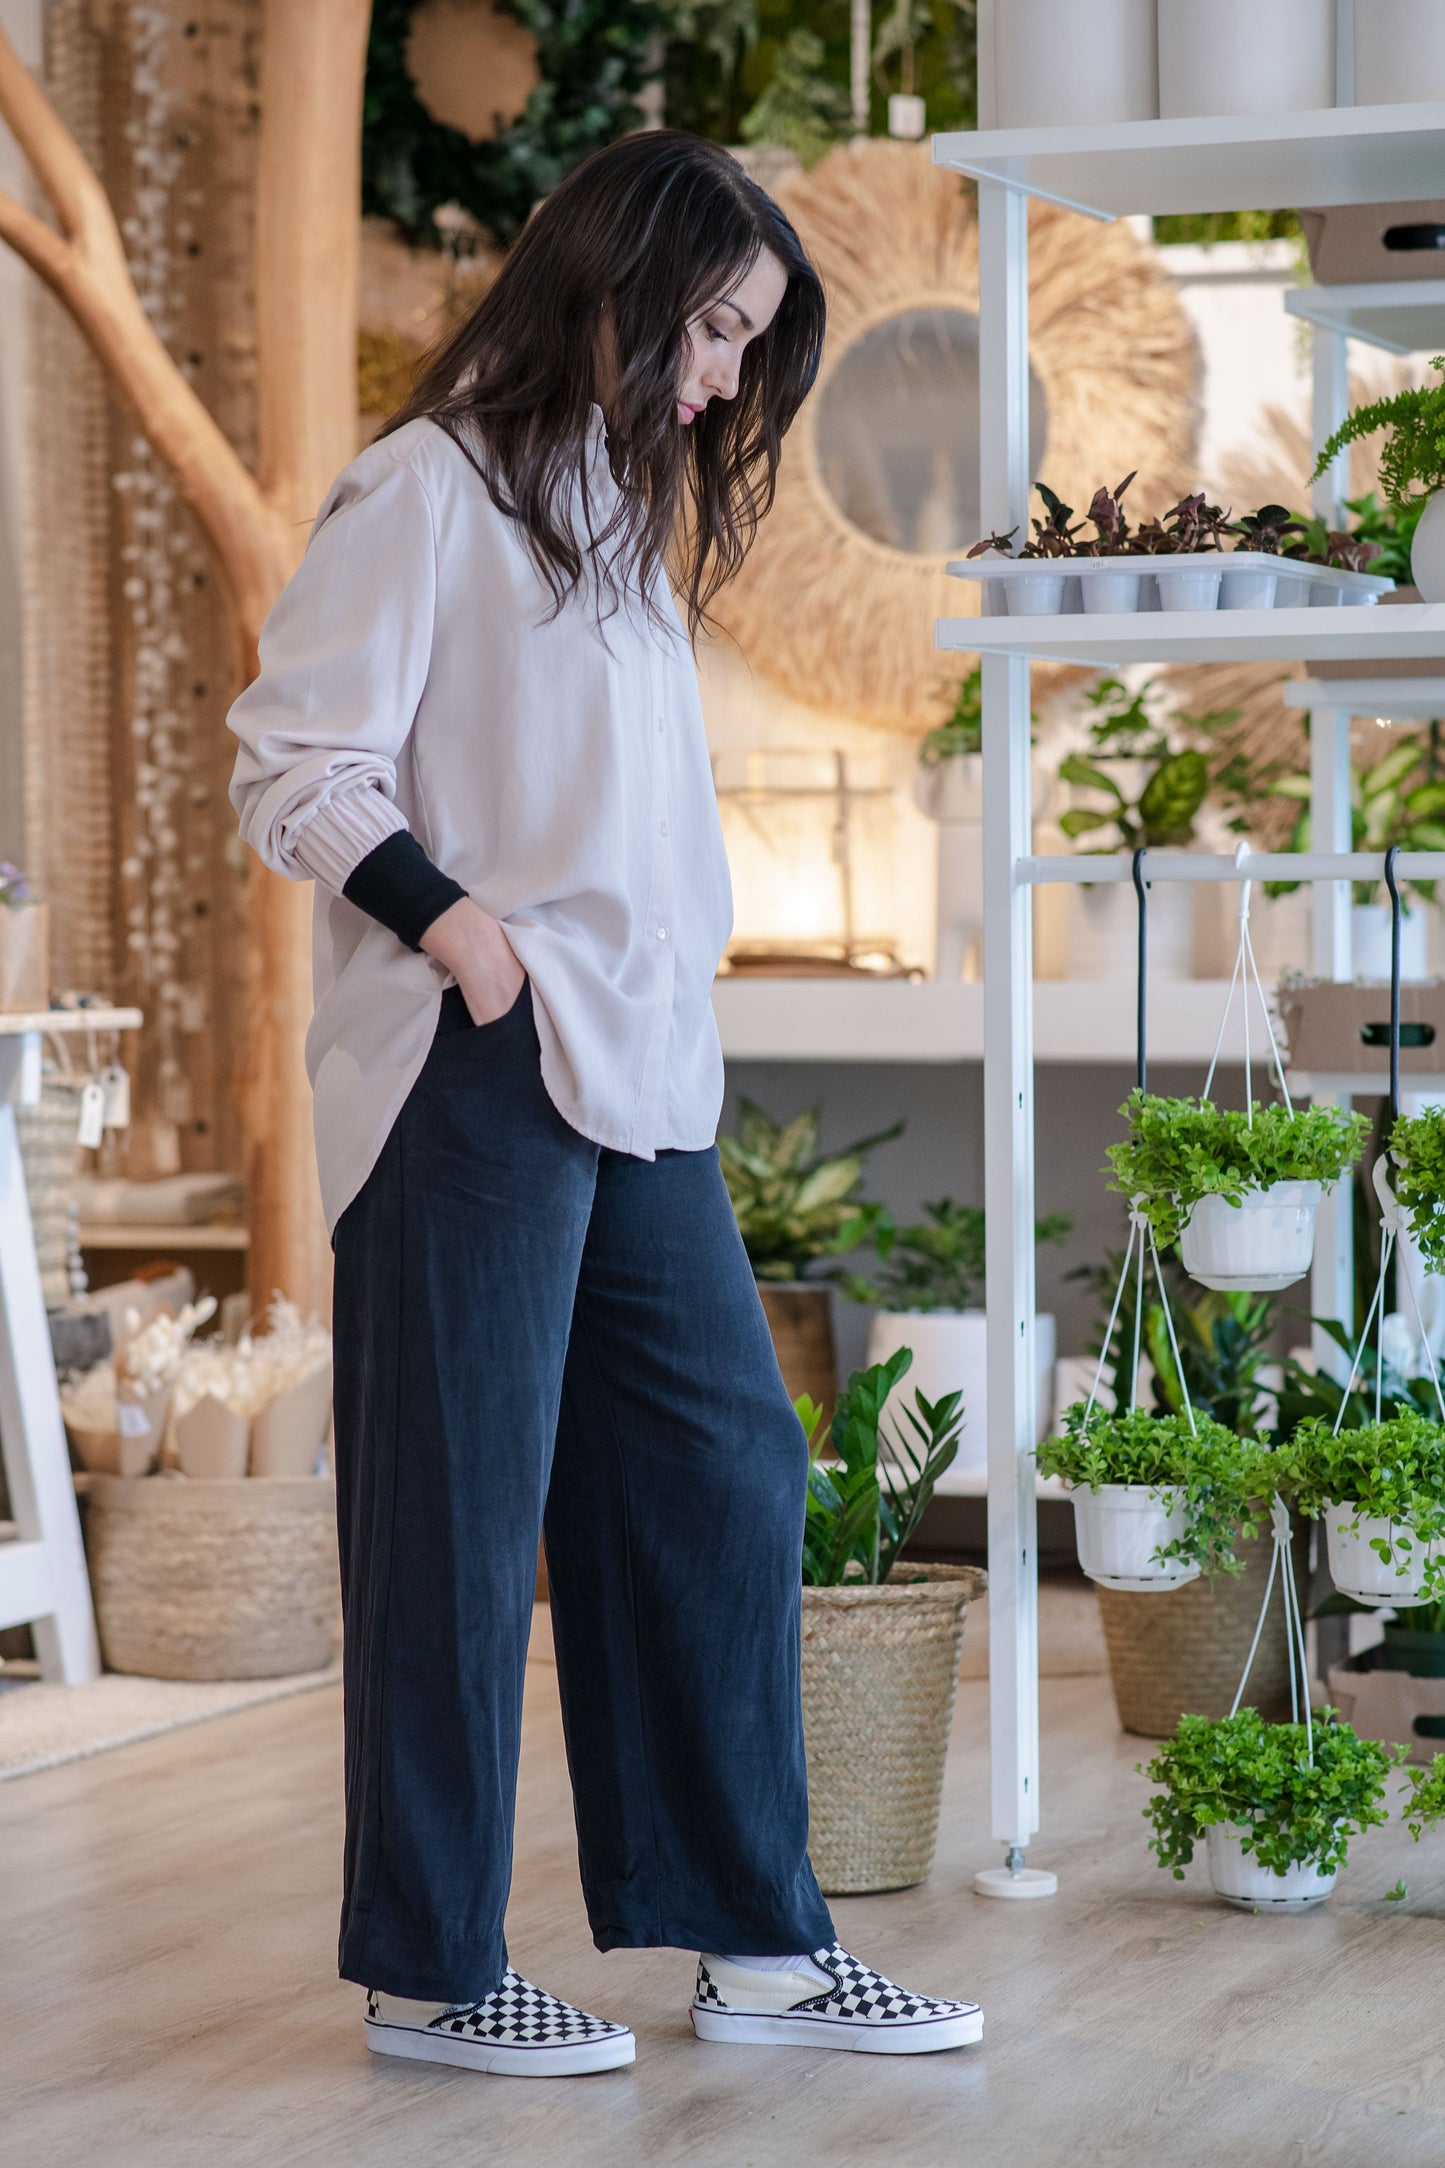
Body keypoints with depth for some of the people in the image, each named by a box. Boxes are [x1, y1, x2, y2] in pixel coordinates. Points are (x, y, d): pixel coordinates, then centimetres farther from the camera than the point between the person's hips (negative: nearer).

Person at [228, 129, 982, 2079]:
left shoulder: (624, 509, 21)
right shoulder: (429, 490, -5)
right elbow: (295, 767, -9)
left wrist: (668, 1016, 11)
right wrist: (448, 919, -22)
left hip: (641, 1075, 9)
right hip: (479, 1077, -8)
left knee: (727, 1474, 7)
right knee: (465, 1515, -3)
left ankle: (757, 1941, 14)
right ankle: (431, 1970, 7)